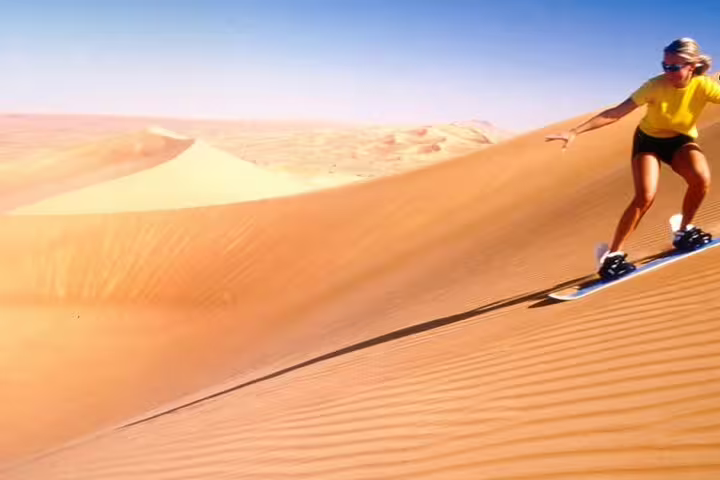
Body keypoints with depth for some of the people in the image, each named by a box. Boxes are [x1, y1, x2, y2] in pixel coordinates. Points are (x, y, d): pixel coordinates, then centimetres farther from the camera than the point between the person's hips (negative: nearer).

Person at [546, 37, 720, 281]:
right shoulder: (655, 86, -28)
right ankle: (613, 255, -13)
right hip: (649, 140, -2)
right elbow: (616, 112, -34)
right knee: (645, 196, -22)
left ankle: (684, 231, -1)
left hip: (681, 139, 2)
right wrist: (575, 132, -43)